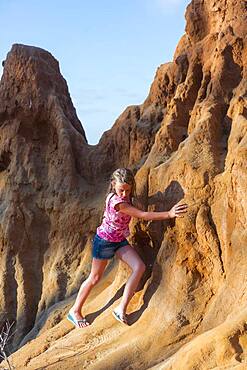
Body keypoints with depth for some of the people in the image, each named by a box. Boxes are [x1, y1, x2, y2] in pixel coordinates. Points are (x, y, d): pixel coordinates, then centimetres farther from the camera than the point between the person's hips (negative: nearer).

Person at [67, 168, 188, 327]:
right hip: (104, 241, -7)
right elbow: (143, 215, -39)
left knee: (140, 267, -12)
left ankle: (121, 309, -8)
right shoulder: (117, 201, -32)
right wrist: (169, 214, -44)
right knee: (95, 277, 6)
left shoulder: (125, 196, -8)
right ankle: (75, 311, 26)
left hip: (120, 240, 7)